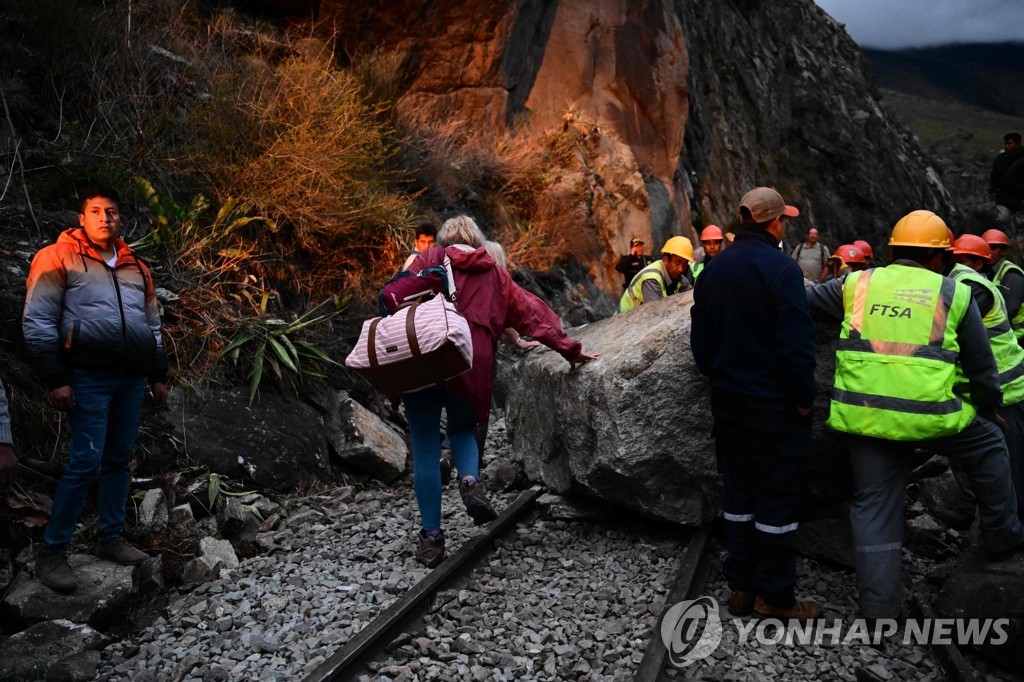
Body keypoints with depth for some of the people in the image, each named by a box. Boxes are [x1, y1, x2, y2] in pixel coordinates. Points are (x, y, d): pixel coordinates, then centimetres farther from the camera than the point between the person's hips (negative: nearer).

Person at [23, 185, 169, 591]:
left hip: (132, 378, 6)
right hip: (90, 378, -6)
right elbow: (37, 323, -7)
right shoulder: (59, 258, -2)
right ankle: (52, 553, 1)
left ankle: (110, 538, 23)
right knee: (85, 463, -10)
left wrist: (158, 375, 17)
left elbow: (153, 326, 22)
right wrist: (56, 379, -13)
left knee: (119, 460, 11)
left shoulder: (135, 267, 16)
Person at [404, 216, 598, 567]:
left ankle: (431, 536, 6)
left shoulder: (428, 260, 12)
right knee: (462, 431, 27)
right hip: (471, 369, 2)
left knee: (425, 449, 6)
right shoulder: (495, 275, 19)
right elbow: (534, 313, 16)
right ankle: (470, 480, -3)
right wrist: (569, 348, 18)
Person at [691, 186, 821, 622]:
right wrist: (804, 397, -10)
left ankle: (740, 586, 22)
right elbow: (797, 341, -19)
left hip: (728, 400, 7)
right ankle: (774, 595, 11)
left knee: (738, 491, 14)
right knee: (778, 495, 3)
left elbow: (700, 336, 11)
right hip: (774, 402, -7)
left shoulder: (715, 269, 7)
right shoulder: (780, 267, -15)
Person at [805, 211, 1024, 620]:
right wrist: (990, 411, 28)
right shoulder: (954, 294, 5)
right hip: (931, 414, -1)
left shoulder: (858, 285, 7)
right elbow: (982, 368, 11)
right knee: (988, 447, 28)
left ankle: (879, 609, 14)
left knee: (874, 506, 11)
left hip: (864, 415, 2)